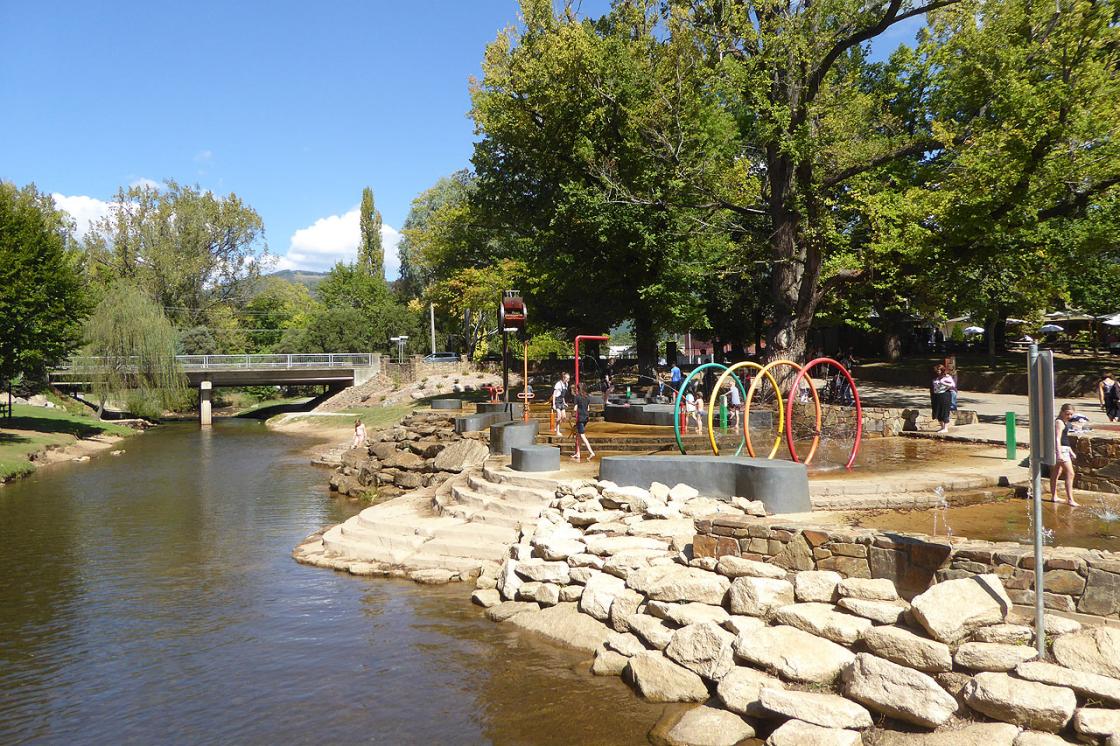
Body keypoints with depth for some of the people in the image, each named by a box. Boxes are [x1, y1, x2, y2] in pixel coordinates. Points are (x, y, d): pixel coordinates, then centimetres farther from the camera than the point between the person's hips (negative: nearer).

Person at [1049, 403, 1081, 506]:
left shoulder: (1064, 422, 16)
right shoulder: (1059, 422, -15)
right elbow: (1057, 439, -23)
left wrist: (1071, 451, 28)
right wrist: (1059, 454, -30)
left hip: (1064, 449, 10)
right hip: (1060, 449, -10)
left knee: (1056, 473, 15)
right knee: (1070, 474, -11)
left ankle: (1054, 497, 23)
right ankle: (1070, 499, -12)